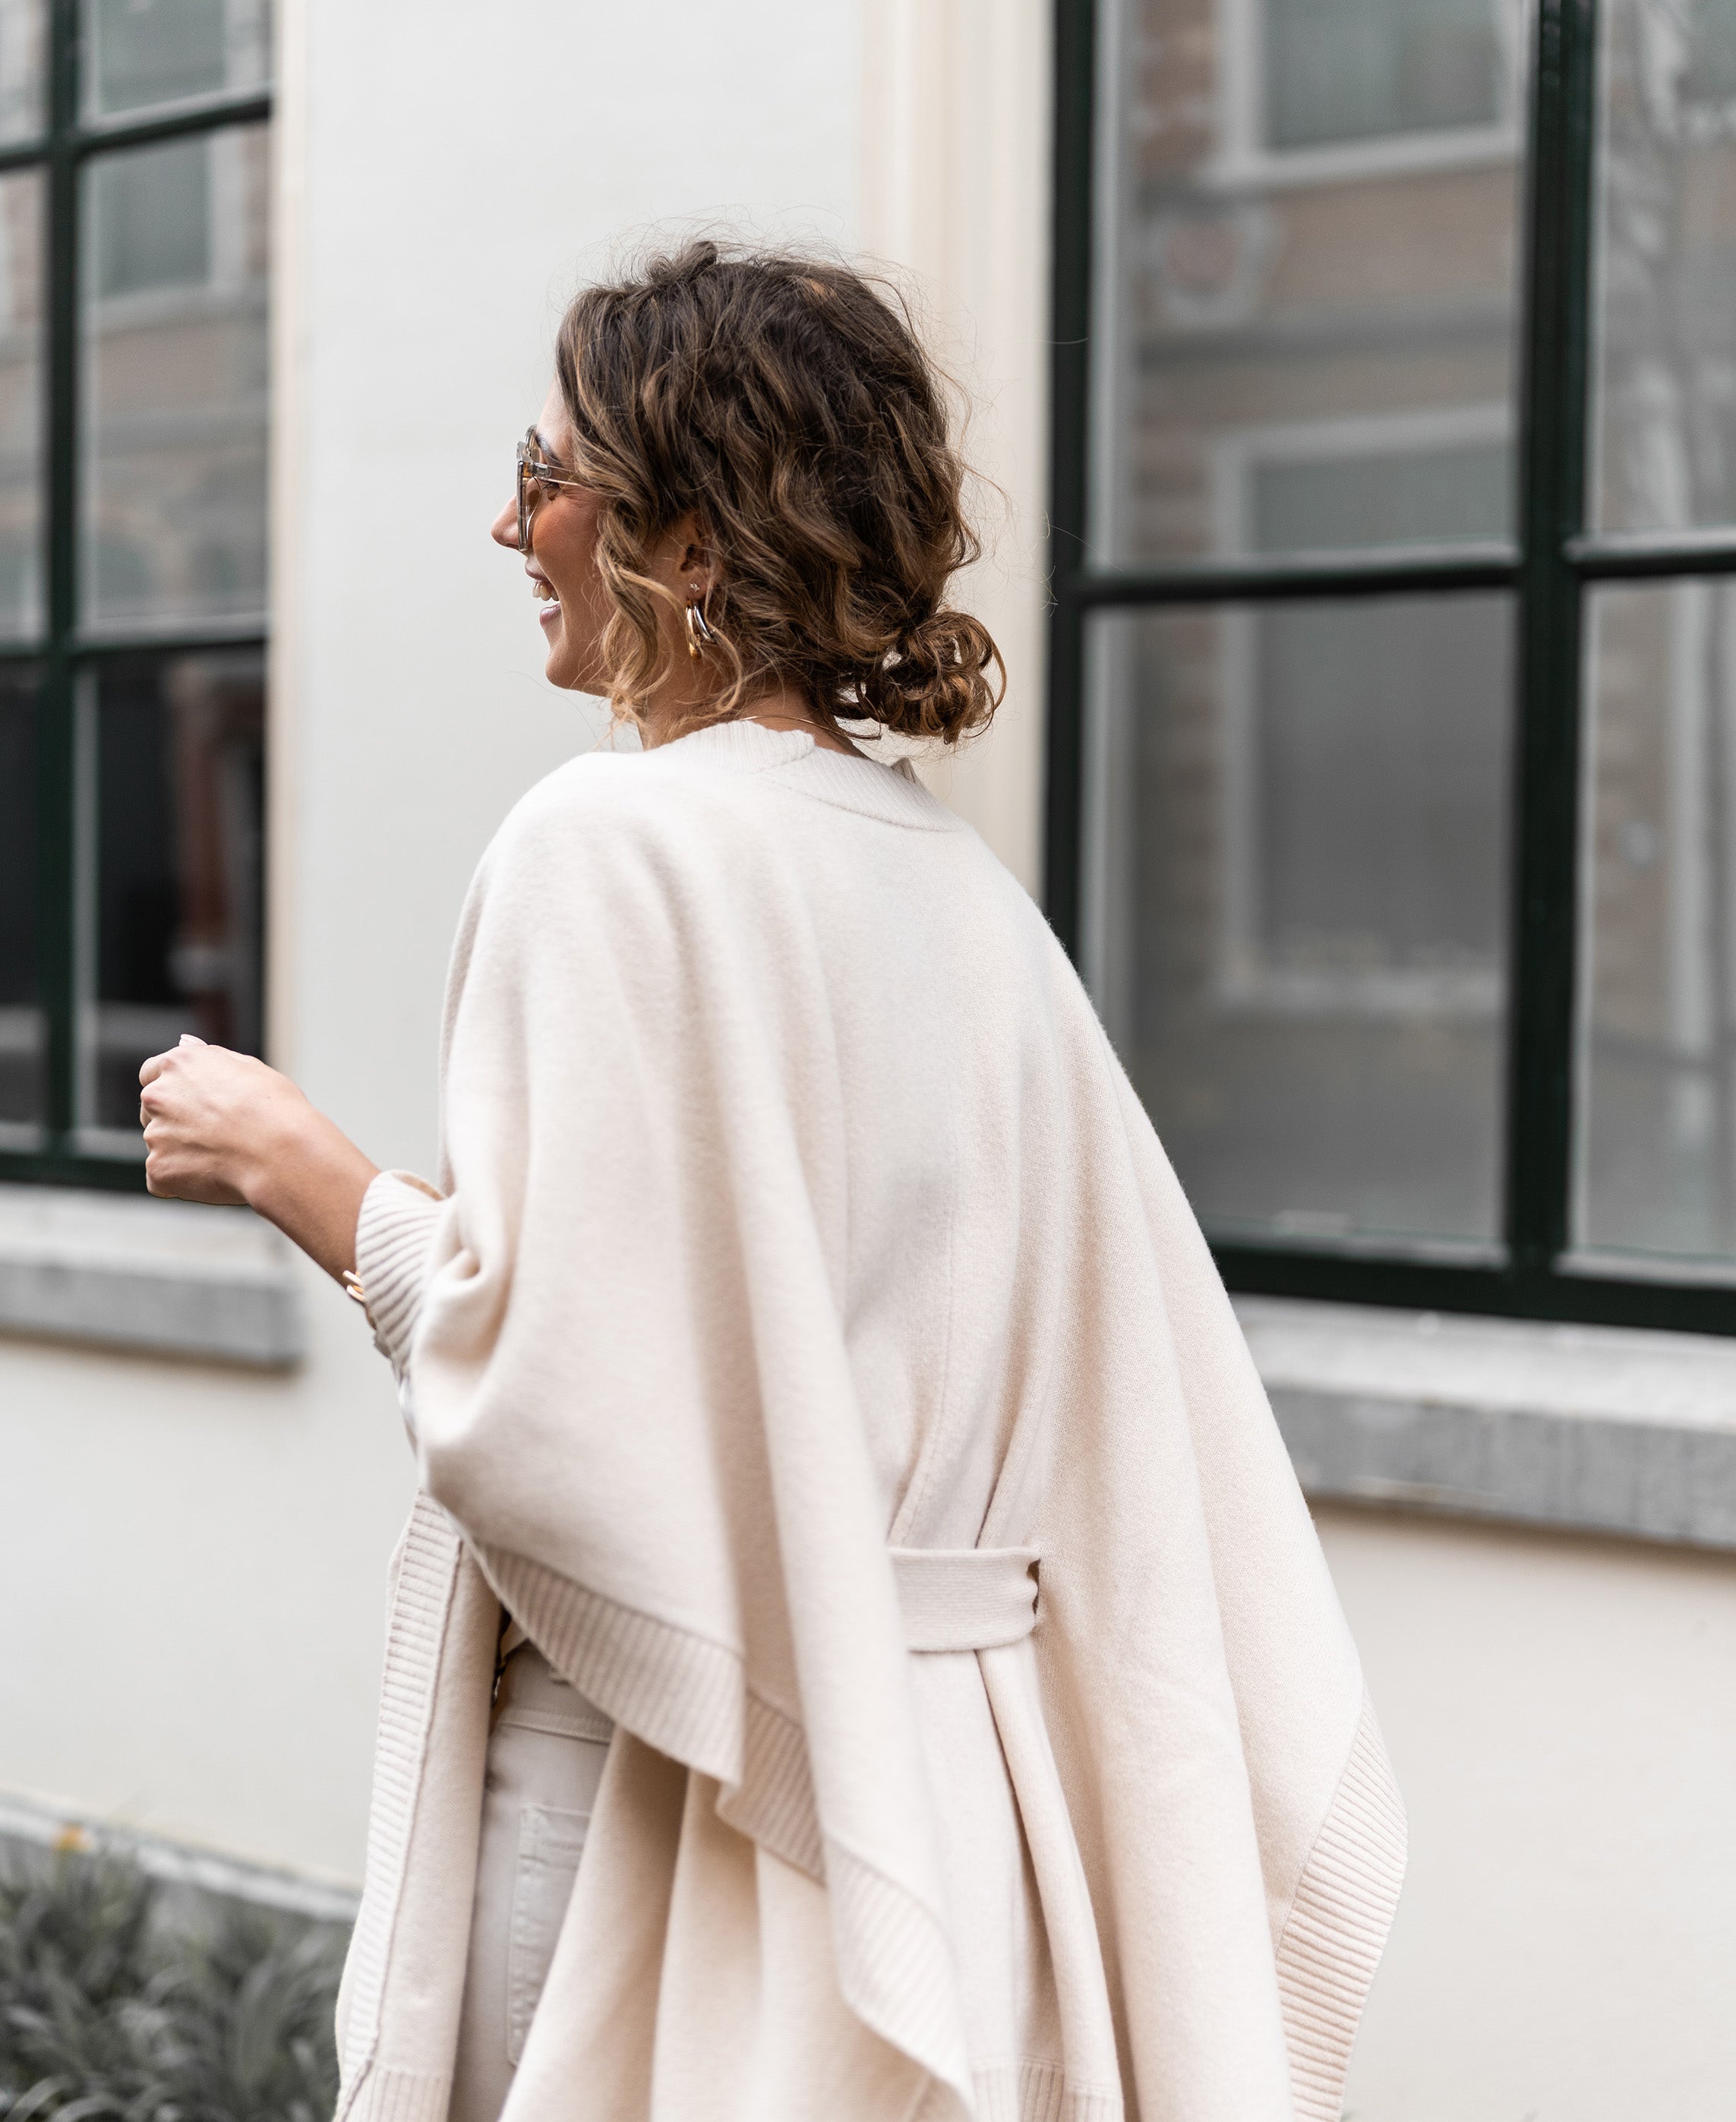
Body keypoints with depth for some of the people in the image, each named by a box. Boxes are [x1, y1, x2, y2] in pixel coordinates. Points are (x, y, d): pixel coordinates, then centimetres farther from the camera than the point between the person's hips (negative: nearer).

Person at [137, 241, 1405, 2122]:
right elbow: (1129, 1412, 7)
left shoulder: (608, 843, -14)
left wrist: (294, 1169, -5)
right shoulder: (960, 881, 7)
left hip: (658, 1777, -7)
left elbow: (538, 1384, -19)